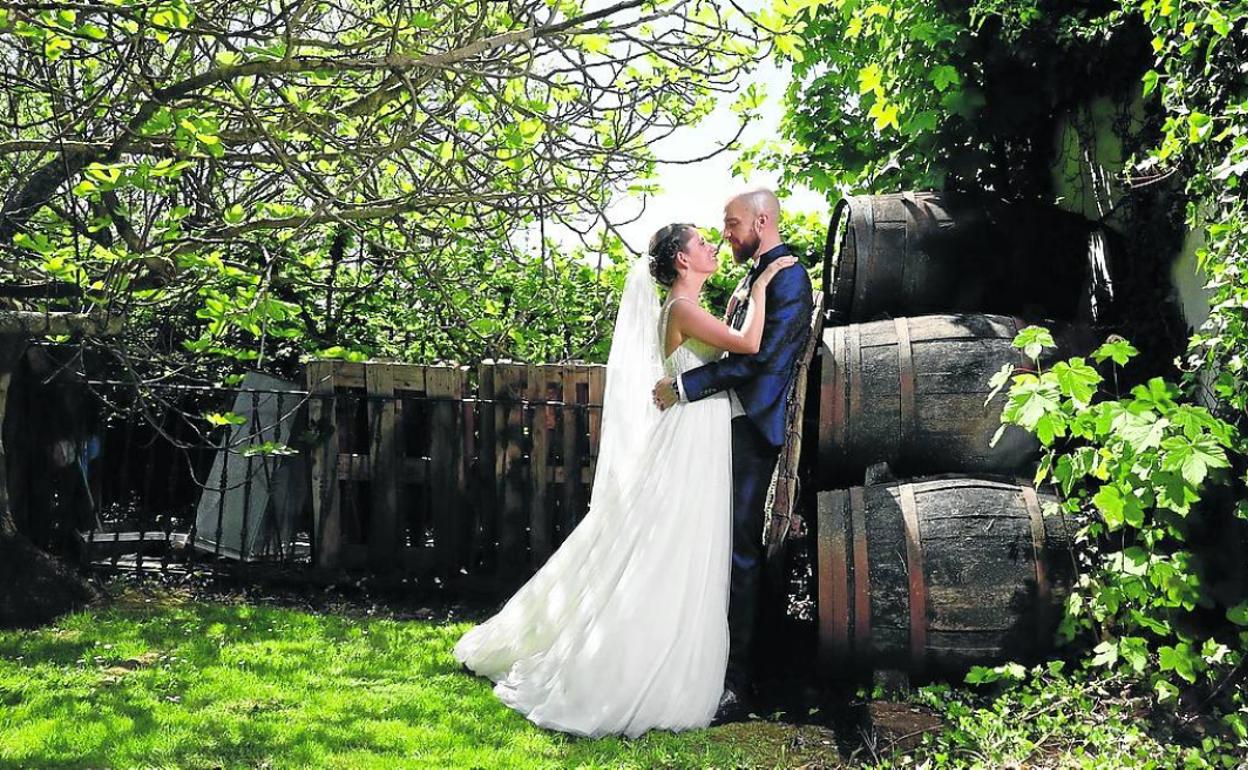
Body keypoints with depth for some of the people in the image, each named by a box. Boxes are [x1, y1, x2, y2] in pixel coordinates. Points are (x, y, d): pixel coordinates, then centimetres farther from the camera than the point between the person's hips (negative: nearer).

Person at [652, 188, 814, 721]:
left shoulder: (788, 277, -9)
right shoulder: (752, 277, 20)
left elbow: (760, 356, -19)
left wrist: (684, 386, -18)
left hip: (754, 431, -9)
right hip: (728, 426, 9)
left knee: (741, 550, -8)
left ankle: (735, 686, -2)